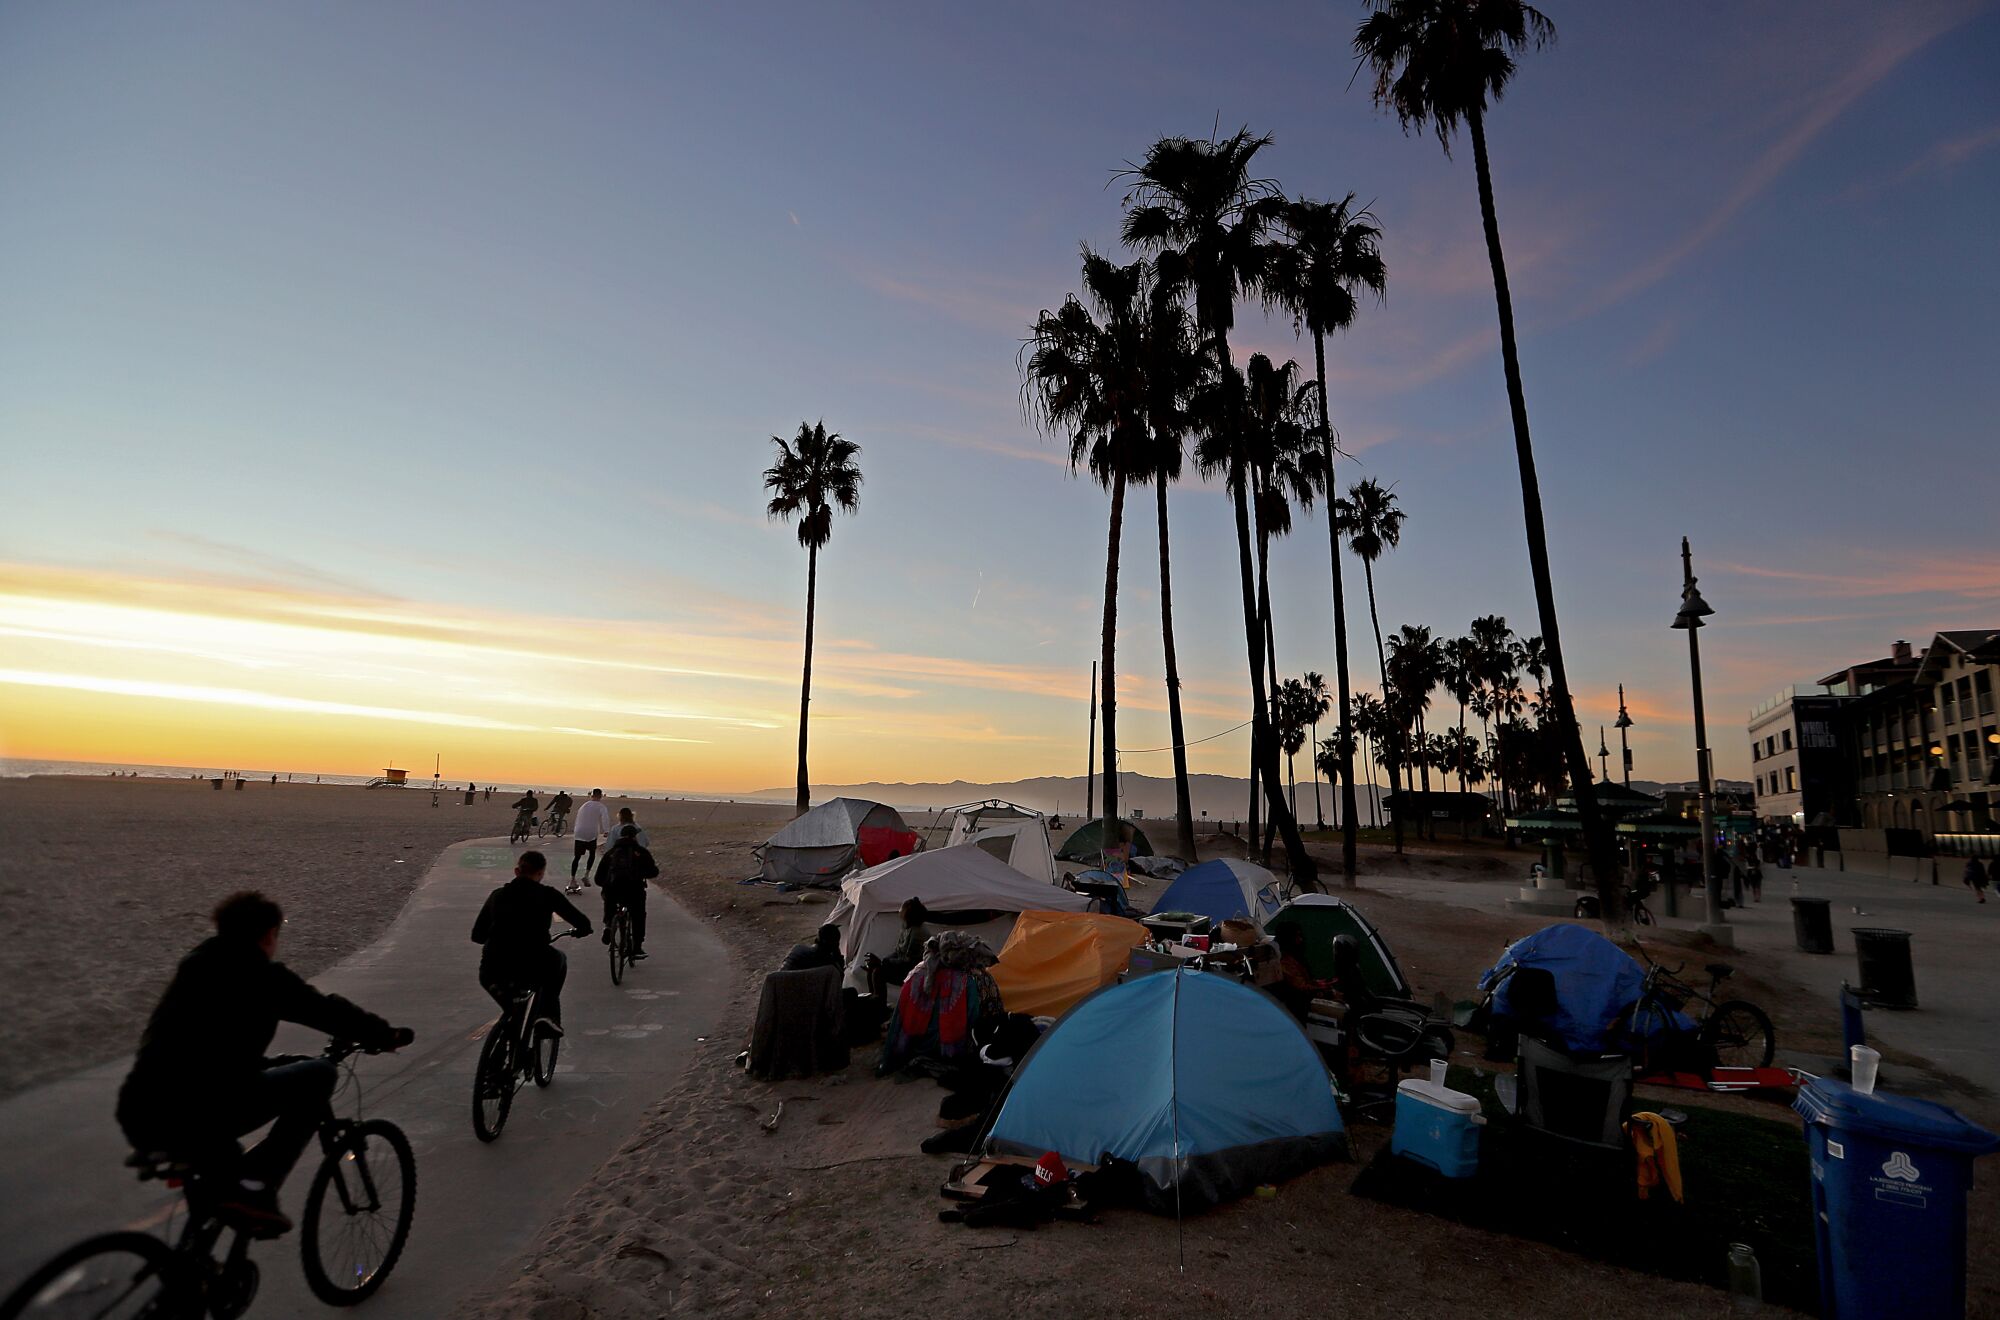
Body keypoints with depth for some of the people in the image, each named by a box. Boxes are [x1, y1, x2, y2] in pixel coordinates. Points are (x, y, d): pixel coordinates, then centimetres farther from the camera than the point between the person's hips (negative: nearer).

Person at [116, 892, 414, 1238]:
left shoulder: (196, 966, 20)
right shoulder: (262, 975, -4)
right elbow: (328, 1011, 2)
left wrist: (267, 1065, 45)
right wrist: (388, 1036, 17)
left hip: (137, 1118, 9)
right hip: (193, 1118, -9)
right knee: (319, 1074, 1)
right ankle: (255, 1187, -6)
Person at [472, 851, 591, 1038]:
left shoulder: (497, 895, 14)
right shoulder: (546, 894, 6)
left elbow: (477, 935, 21)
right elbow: (583, 924, 5)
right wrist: (579, 931, 30)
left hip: (491, 975, 4)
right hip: (533, 968, -3)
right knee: (558, 960, 31)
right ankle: (548, 1015, 20)